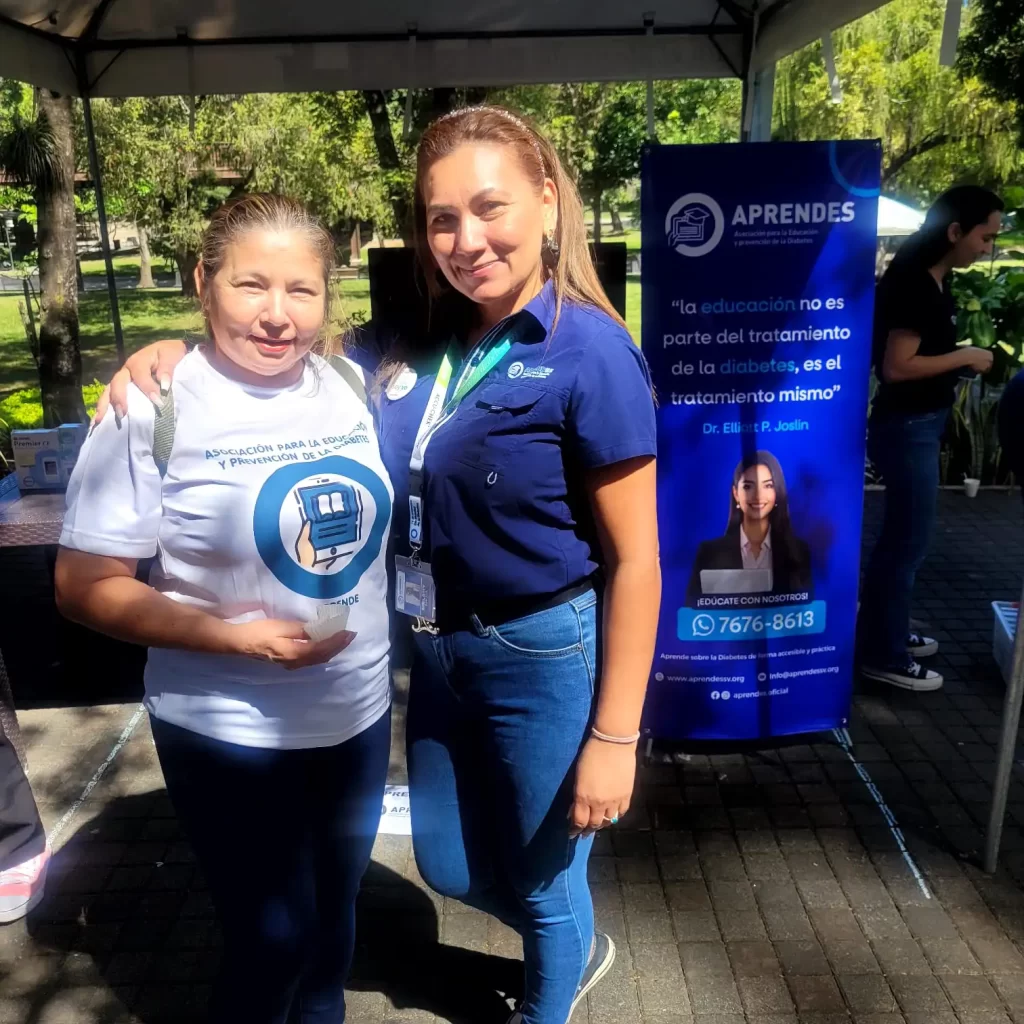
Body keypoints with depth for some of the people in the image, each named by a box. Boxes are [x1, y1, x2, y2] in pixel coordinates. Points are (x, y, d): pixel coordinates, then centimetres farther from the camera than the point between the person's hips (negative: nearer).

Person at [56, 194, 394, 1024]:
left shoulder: (353, 389, -3)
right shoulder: (154, 409, -16)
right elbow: (86, 587, -13)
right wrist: (231, 634, -24)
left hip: (359, 713, 5)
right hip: (229, 734, -5)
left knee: (333, 914, 24)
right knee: (274, 937, 9)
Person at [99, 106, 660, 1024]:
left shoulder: (589, 354, -18)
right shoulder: (426, 342, -1)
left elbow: (635, 561, -18)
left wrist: (614, 736, -17)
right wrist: (181, 351, -7)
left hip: (545, 656, -6)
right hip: (438, 648, 7)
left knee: (542, 879, 18)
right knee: (450, 866, 25)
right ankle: (579, 948, 55)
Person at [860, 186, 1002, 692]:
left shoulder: (933, 281, 9)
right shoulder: (914, 285, -21)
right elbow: (896, 366, -25)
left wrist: (960, 362, 7)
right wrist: (964, 357, -16)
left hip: (920, 423, 10)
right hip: (907, 426, -10)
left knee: (900, 534, 19)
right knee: (910, 538, -1)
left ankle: (886, 630, 34)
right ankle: (885, 655, 12)